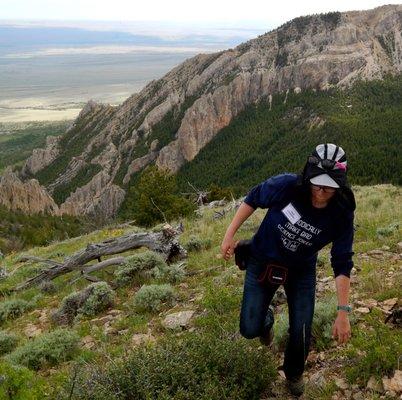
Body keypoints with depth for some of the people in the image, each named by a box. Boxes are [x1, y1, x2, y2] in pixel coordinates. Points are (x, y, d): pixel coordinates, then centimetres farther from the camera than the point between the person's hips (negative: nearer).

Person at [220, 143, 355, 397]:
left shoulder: (342, 214, -24)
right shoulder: (286, 186, -29)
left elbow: (342, 264, -17)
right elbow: (253, 200, -11)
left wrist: (343, 312, -19)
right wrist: (229, 235, -12)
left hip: (301, 271, 1)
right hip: (263, 261, 0)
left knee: (301, 333, -1)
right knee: (250, 330, -2)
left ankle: (294, 374, 34)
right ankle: (267, 318, 39)